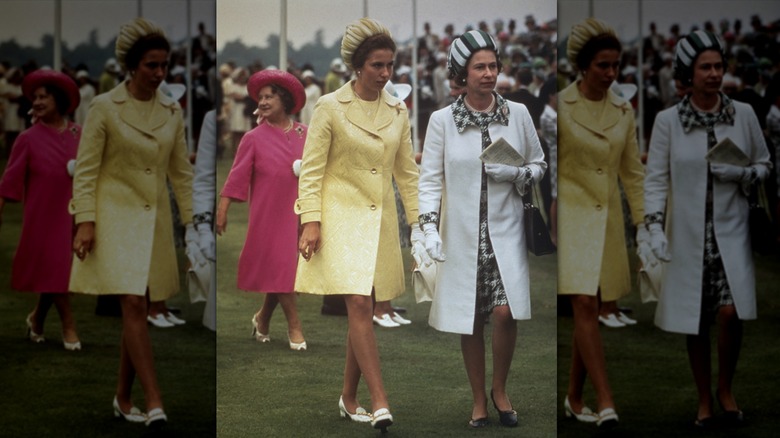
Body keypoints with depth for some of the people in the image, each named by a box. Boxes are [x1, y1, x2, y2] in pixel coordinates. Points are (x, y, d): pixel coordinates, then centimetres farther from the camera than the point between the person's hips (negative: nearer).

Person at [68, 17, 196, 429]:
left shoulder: (172, 111, 7)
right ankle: (154, 403, -18)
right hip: (116, 218, -5)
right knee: (133, 306, -14)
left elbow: (181, 171, 12)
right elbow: (85, 169, -6)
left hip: (155, 220, 5)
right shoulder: (104, 107, -6)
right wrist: (85, 221, -13)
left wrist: (191, 222, 8)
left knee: (138, 310, 8)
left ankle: (123, 398, 20)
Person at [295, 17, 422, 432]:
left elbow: (407, 171, 14)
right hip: (341, 216, -5)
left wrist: (418, 222, 9)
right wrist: (311, 221, -14)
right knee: (359, 305, -15)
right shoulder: (329, 107, -5)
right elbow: (311, 169, -6)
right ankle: (380, 403, -18)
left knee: (364, 311, 7)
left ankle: (349, 398, 20)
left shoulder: (398, 111, 8)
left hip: (380, 220, 5)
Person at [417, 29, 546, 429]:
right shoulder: (442, 120, -1)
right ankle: (478, 400, 23)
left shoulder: (517, 114, 2)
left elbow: (539, 165, 12)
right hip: (462, 234, 0)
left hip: (505, 231, 0)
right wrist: (429, 227, -10)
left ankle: (500, 390, 14)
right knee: (470, 320, 6)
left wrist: (517, 175, -9)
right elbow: (430, 178, 0)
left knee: (506, 312, -11)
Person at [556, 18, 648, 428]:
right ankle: (605, 402, -18)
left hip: (608, 219, 5)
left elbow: (632, 172, 11)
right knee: (584, 306, -14)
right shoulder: (559, 106, -7)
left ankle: (574, 398, 20)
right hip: (571, 215, -5)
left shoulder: (623, 111, 7)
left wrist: (643, 223, 5)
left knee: (590, 310, 8)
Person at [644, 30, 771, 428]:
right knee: (695, 321, 6)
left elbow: (764, 164, 11)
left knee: (731, 313, -12)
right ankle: (704, 400, 24)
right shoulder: (668, 121, -3)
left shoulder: (743, 114, 0)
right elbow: (656, 178, -2)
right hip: (687, 234, 0)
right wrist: (655, 227, -11)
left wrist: (742, 174, -10)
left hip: (730, 231, 0)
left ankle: (725, 389, 14)